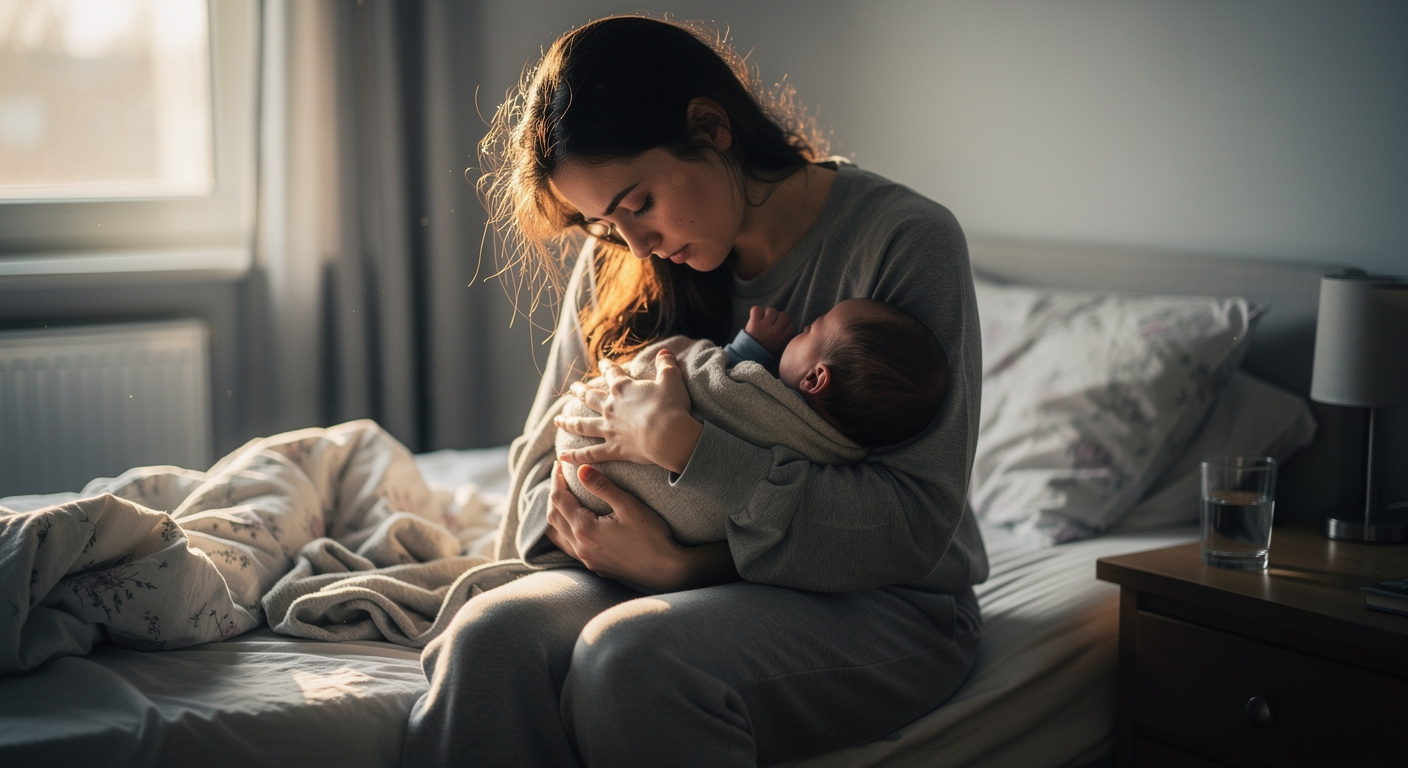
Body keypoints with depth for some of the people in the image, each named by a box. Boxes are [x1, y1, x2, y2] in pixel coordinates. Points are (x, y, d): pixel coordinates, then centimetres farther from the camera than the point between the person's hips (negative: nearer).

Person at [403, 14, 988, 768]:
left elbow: (914, 532, -17)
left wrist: (682, 444, -23)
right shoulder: (615, 265, 5)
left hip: (878, 604, -4)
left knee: (629, 656, -34)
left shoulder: (904, 239, -12)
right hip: (678, 584, 4)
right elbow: (544, 472, 7)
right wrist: (657, 561, -16)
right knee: (488, 635, -28)